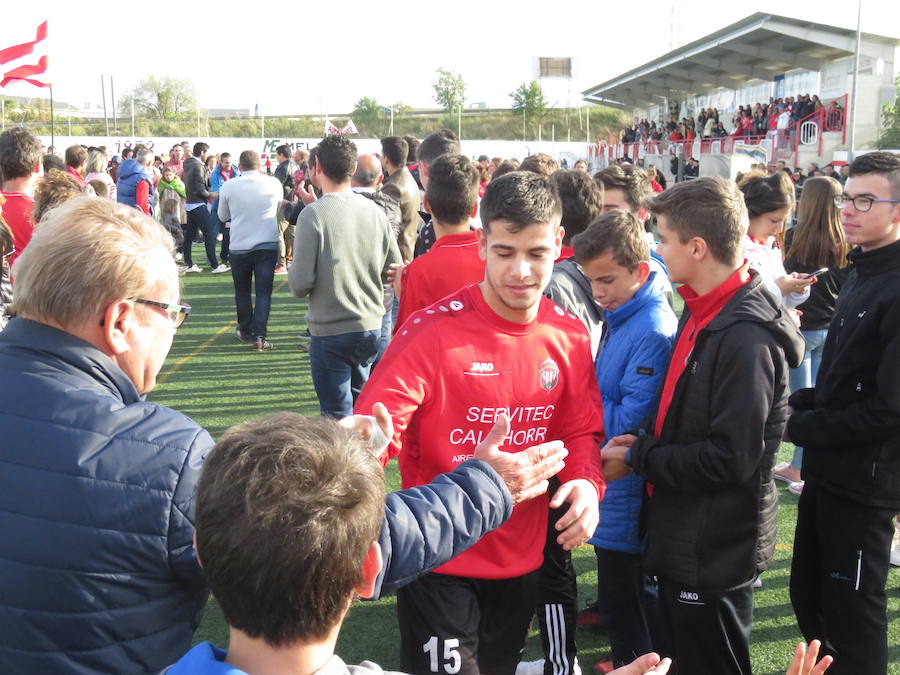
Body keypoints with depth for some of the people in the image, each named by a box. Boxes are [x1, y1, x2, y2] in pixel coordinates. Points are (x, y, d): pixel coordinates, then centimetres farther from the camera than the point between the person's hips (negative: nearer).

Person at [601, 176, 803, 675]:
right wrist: (646, 443, -2)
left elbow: (730, 459, -27)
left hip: (715, 555, -9)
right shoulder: (703, 312, 5)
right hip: (686, 542, 9)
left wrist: (637, 459, -16)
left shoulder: (744, 337, -25)